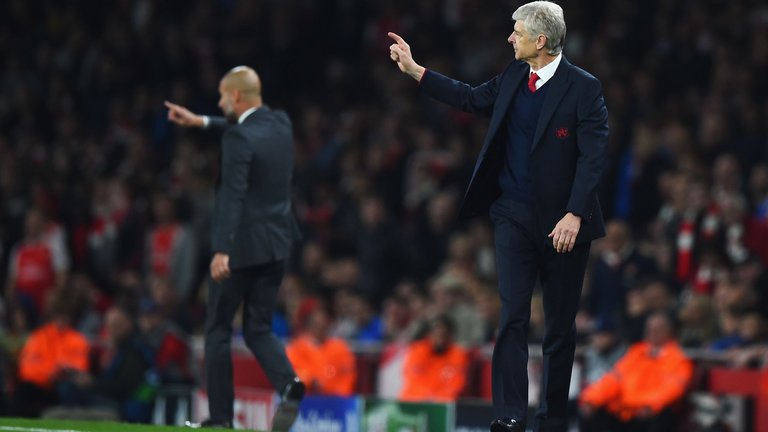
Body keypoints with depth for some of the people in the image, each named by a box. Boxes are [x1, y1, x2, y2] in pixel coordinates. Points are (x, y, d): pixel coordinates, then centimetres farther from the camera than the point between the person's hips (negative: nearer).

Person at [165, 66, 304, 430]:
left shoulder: (238, 137, -16)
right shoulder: (281, 123, 7)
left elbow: (233, 195, -25)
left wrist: (222, 250, -31)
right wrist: (201, 122, 31)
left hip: (242, 243, -7)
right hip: (277, 241, 7)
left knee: (218, 329, 7)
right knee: (259, 329, 11)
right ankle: (287, 382, -17)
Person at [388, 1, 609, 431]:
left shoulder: (584, 88, -10)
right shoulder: (513, 78, 7)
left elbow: (592, 157, -14)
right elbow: (471, 98, 24)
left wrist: (574, 215, -23)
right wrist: (414, 69, 22)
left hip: (562, 221, -4)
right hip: (514, 214, 4)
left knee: (561, 326, 6)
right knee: (513, 315, -9)